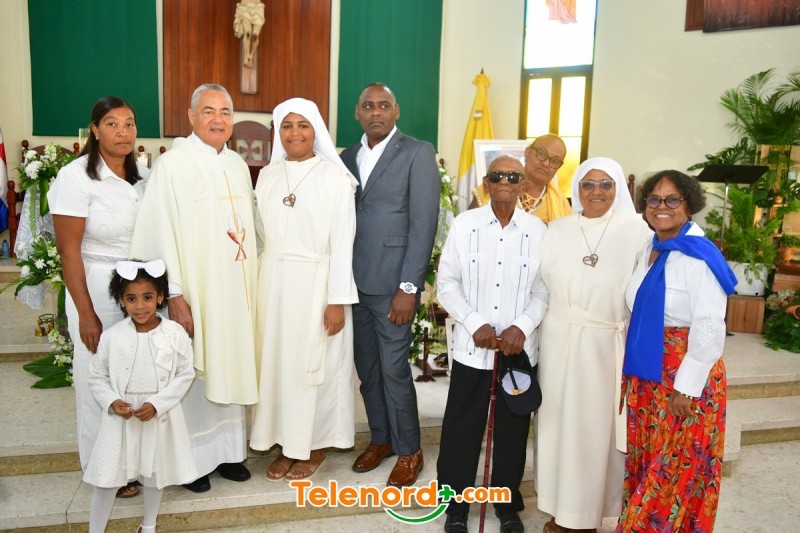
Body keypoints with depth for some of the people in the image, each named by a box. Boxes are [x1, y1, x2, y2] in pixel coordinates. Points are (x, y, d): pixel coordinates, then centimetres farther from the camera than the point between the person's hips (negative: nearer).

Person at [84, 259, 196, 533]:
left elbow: (185, 374, -7)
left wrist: (157, 403, -15)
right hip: (120, 417, 0)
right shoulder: (111, 336, -9)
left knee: (155, 474, 16)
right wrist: (111, 402, -16)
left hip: (160, 415, 1)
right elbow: (97, 377, 1)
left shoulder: (175, 334, -11)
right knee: (107, 476, 5)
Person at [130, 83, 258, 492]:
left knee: (230, 367, 13)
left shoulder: (237, 164, 10)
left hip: (236, 290, 6)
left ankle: (228, 450, 27)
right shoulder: (173, 164, -10)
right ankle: (193, 458, 21)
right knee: (195, 373, 5)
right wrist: (175, 296, -17)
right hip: (195, 290, -6)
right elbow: (162, 234, -13)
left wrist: (252, 284, 12)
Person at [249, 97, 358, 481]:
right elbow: (261, 233, 12)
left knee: (315, 365, 5)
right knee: (277, 361, 9)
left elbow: (342, 241, -9)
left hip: (317, 283, -4)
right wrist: (263, 284, 7)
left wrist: (337, 301, -13)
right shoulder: (267, 176, 8)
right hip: (274, 283, 5)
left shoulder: (335, 177, -6)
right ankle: (287, 444, 24)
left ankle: (315, 446, 22)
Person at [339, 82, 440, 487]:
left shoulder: (417, 153, -4)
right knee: (367, 369, 13)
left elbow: (424, 223, -9)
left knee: (393, 369, 0)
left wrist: (408, 287, -14)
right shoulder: (348, 157, 13)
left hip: (392, 284, -5)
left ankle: (408, 450, 19)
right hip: (354, 282, 5)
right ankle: (380, 439, 31)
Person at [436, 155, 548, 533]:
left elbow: (544, 288, 1)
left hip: (520, 348, 1)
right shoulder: (464, 224, -2)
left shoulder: (538, 230, -1)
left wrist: (523, 326, -14)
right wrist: (475, 324, -12)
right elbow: (447, 282, -2)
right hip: (471, 347, 0)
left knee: (512, 428, 13)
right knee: (461, 428, 7)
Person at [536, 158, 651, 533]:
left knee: (596, 425, 5)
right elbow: (540, 285, 6)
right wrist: (533, 332, 3)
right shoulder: (557, 230, 6)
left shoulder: (637, 233, -5)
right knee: (558, 419, 8)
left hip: (607, 346, -3)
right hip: (559, 340, 3)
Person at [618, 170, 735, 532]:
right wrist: (631, 372, 12)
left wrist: (686, 387, -18)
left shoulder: (700, 256, -17)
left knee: (674, 468, 6)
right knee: (644, 461, 15)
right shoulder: (649, 251, 7)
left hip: (684, 379, -7)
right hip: (646, 376, 7)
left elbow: (709, 329, -19)